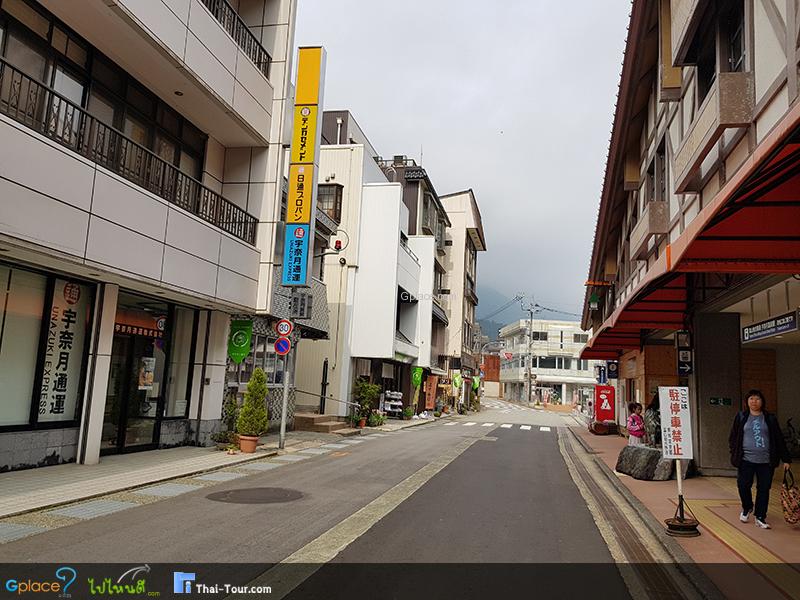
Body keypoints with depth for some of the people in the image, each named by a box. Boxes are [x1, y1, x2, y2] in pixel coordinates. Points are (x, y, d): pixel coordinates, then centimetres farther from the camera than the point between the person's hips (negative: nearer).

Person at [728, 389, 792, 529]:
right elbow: (733, 437, 8)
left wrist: (785, 459, 4)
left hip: (766, 461, 0)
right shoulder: (741, 417, 5)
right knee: (743, 486, -2)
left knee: (764, 489, 2)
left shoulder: (770, 419, 6)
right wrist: (735, 454, 0)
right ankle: (747, 508, 26)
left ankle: (760, 518, 14)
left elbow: (779, 440, 7)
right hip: (746, 460, 0)